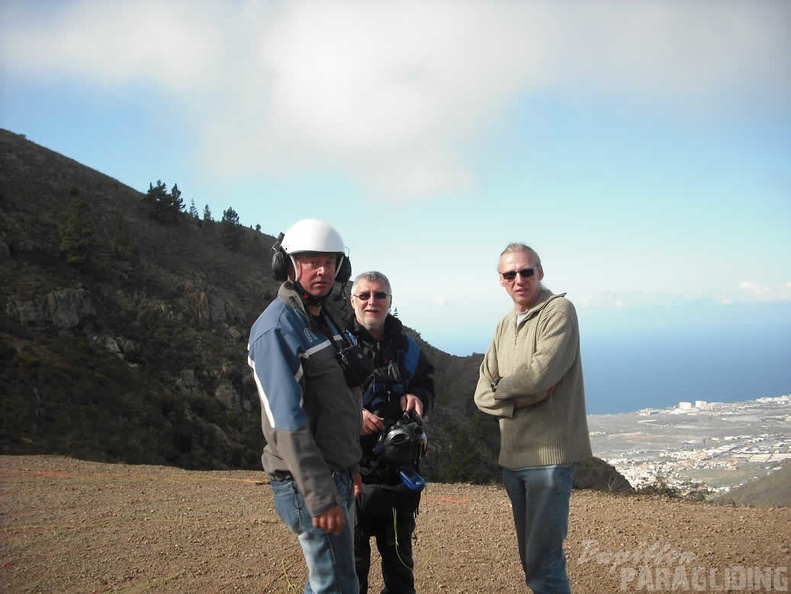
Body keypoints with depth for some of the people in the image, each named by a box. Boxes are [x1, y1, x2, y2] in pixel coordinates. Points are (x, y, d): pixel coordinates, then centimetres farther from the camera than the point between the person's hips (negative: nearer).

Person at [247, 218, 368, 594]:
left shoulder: (324, 321, 13)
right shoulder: (277, 328, -17)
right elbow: (288, 423, -23)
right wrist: (320, 497, -25)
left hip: (336, 475, 9)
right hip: (310, 482, -9)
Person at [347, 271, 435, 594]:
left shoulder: (405, 345, 9)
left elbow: (428, 382, 19)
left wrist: (419, 397, -3)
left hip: (400, 463, 5)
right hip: (352, 463, -5)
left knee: (399, 550, 19)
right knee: (353, 555, 6)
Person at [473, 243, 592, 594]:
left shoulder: (559, 310, -8)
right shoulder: (504, 327, 13)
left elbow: (541, 375, -22)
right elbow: (483, 394, 7)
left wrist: (501, 387, -3)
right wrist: (521, 399, -13)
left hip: (550, 454, -7)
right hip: (512, 456, 7)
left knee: (544, 563, -4)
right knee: (530, 560, 15)